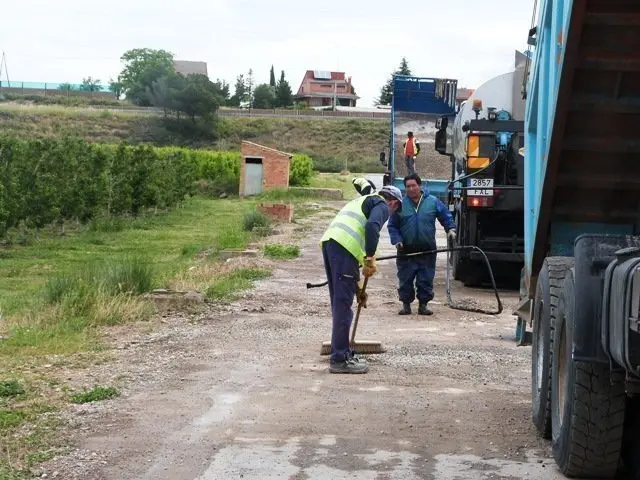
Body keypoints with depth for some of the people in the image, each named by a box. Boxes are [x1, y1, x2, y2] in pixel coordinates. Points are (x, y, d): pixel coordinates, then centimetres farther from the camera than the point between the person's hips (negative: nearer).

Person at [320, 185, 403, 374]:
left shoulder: (363, 201, 35)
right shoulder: (382, 205, 9)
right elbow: (372, 227, -15)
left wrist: (357, 285, 37)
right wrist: (370, 259, -13)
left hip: (328, 242, 9)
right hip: (343, 246, -9)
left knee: (339, 303, 17)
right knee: (343, 304, -6)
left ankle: (342, 353, 25)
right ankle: (339, 359, -5)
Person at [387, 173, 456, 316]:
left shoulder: (433, 201, 0)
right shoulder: (400, 204, 0)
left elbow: (446, 216, 9)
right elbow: (392, 226, 5)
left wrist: (451, 229, -7)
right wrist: (396, 240, -8)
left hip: (427, 250, 0)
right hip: (406, 251, 0)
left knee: (426, 280, 4)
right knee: (405, 280, 4)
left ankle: (423, 304, 16)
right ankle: (406, 304, 16)